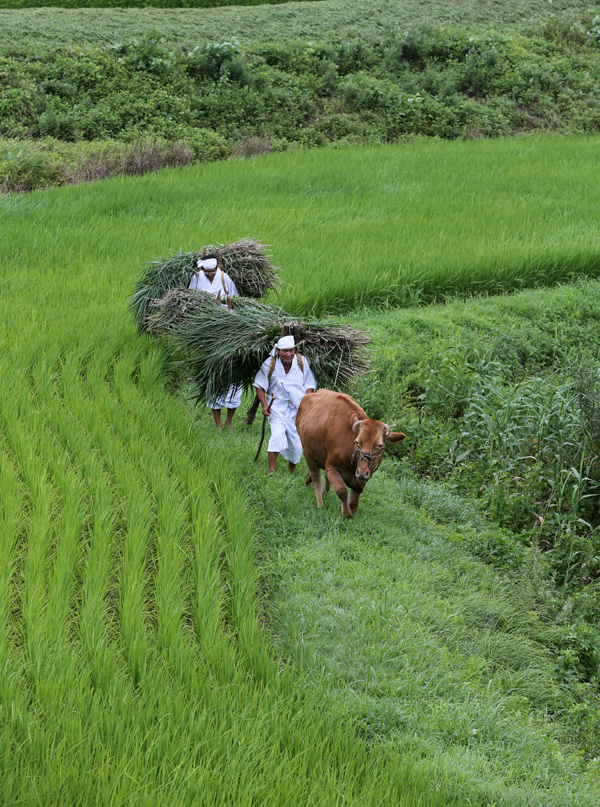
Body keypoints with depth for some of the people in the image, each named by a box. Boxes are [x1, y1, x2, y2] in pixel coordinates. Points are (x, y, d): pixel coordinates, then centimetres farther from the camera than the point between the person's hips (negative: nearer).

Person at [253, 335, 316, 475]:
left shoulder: (303, 362, -3)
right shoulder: (269, 364, -7)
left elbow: (310, 385, 5)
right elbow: (260, 386, 3)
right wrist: (264, 405, -9)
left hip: (298, 408, 2)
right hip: (277, 407, -2)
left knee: (296, 443, 3)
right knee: (277, 434, -23)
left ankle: (291, 471, 25)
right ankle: (271, 471, -19)